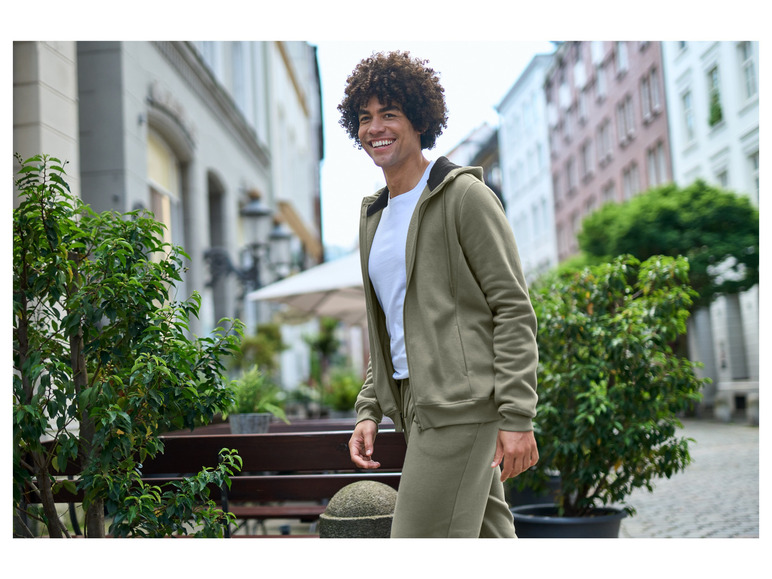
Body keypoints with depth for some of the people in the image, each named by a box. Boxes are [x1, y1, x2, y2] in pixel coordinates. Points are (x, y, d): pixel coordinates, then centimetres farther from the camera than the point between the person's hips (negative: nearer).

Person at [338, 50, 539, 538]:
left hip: (463, 402, -7)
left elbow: (514, 309, -11)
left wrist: (518, 416, -17)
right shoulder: (375, 214, 17)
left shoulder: (464, 195, -6)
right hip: (418, 403, 8)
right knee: (487, 537, 12)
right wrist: (369, 410, 12)